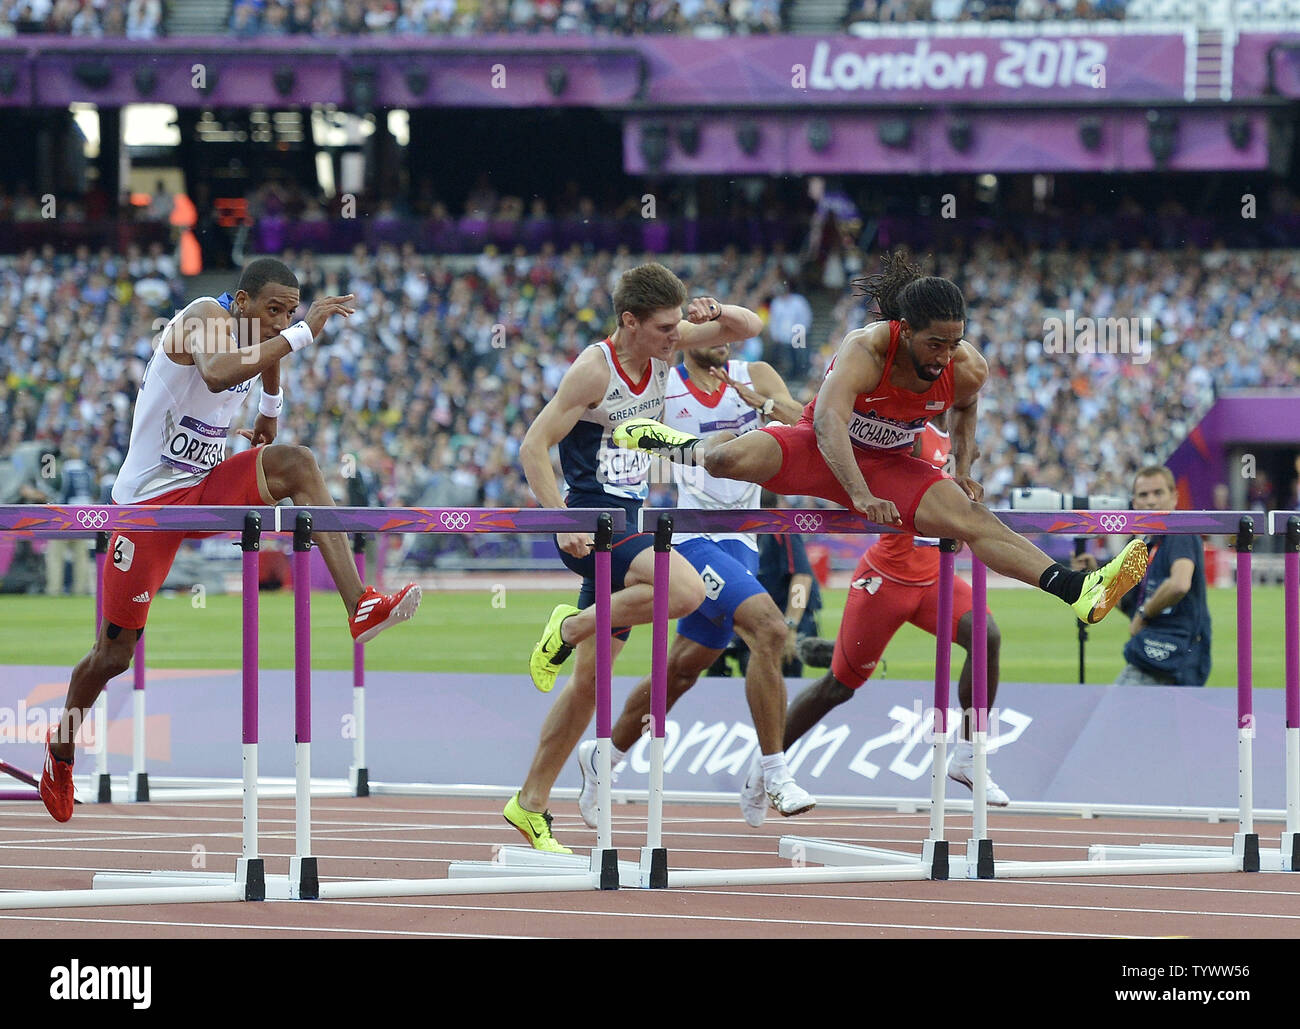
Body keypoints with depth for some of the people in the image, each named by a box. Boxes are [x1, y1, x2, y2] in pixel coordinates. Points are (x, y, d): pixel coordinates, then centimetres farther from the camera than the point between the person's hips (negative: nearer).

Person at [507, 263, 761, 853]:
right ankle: (570, 628, -9)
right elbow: (533, 448, -15)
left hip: (628, 523, 8)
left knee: (590, 679, 8)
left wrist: (716, 315, -10)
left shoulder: (663, 345, 5)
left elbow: (748, 328, 13)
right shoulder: (594, 370, -16)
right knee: (686, 590, -30)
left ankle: (531, 806, 15)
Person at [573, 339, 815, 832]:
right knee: (769, 628, -24)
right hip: (694, 538, -5)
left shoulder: (755, 377, 6)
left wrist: (761, 402, -23)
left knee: (683, 669, 14)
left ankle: (602, 758, 34)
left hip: (740, 542, 5)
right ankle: (773, 773, -21)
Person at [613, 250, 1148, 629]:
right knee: (729, 460, -29)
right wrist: (860, 494, -54)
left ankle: (1078, 591, -33)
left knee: (972, 519, -22)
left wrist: (963, 472, 1)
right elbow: (828, 418, -44)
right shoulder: (866, 348, -30)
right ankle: (688, 447, 11)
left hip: (892, 466, 3)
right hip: (823, 452, -3)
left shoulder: (967, 368, -14)